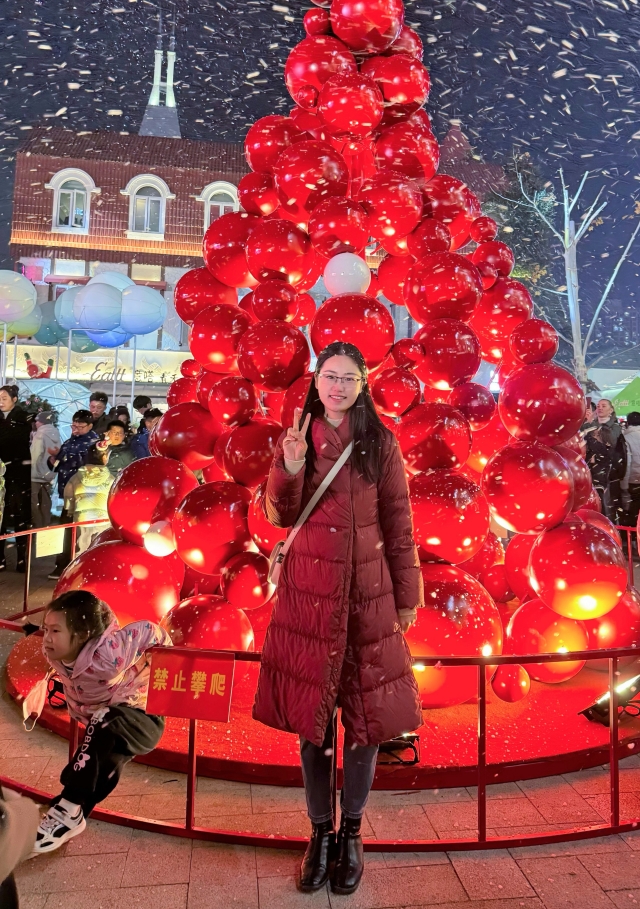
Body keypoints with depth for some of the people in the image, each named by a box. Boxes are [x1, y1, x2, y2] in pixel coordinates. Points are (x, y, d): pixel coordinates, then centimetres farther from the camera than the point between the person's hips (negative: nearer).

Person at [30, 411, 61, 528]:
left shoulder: (41, 434, -13)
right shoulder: (56, 435, 6)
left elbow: (35, 455, -16)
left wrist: (31, 471, -8)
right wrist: (51, 471, 14)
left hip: (36, 476, -7)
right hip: (48, 476, 7)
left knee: (34, 505, 0)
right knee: (45, 505, 12)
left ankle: (38, 528, -1)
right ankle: (46, 527, 16)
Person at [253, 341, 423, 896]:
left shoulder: (381, 444, 0)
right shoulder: (298, 438, 4)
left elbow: (399, 524, 2)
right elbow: (280, 516, 1)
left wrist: (407, 597, 2)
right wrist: (290, 469, -18)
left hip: (367, 595, -1)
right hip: (308, 594, 1)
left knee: (366, 713, 8)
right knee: (311, 713, 9)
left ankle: (351, 833, 29)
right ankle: (320, 833, 29)